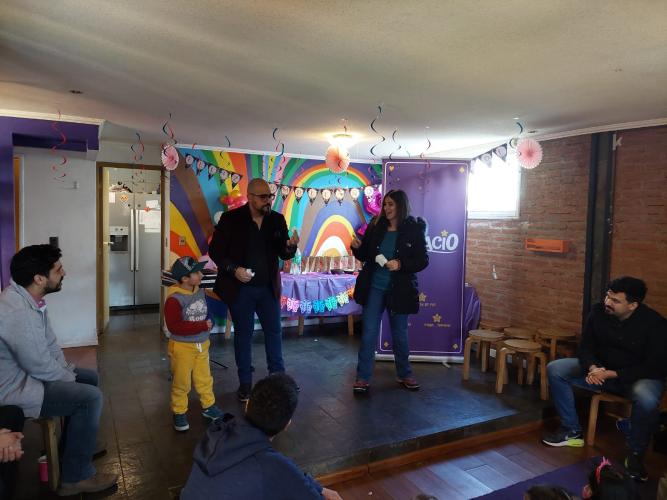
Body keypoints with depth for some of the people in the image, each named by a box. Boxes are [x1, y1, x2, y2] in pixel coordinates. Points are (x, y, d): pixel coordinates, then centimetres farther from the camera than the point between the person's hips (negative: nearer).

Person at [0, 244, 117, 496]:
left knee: (90, 378, 15)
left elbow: (49, 342, 10)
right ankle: (76, 477, -2)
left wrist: (68, 371, 3)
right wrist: (69, 378, -9)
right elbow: (40, 365, -26)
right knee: (90, 397, -18)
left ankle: (71, 448, 27)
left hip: (26, 371, 11)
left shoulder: (31, 298, 1)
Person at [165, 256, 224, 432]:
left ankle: (208, 406, 33)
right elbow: (174, 326, -28)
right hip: (182, 347, -6)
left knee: (205, 378, 17)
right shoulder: (174, 299, -22)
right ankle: (179, 412, 24)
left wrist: (208, 324, -2)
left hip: (202, 345, 6)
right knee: (181, 383, 8)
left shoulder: (201, 293, 0)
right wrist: (202, 326, -27)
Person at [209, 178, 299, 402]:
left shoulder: (277, 220, 0)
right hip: (240, 288, -3)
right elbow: (215, 250, -7)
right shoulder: (230, 219, -10)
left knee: (274, 331, 12)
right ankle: (245, 383, 23)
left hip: (268, 287, 3)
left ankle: (279, 377, 28)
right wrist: (233, 270, -20)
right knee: (243, 334, 9)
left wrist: (291, 246, -20)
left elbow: (283, 254, 3)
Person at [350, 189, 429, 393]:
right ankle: (363, 378, 12)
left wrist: (401, 265, -22)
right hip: (374, 288, 2)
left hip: (399, 290, -1)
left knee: (400, 334, 14)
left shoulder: (414, 230, -7)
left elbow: (423, 260, -7)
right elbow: (366, 257, 7)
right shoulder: (375, 227, 0)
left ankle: (404, 374, 32)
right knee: (368, 333, 2)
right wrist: (357, 248, -14)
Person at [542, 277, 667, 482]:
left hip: (638, 376, -4)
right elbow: (586, 347, -2)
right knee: (555, 369, -12)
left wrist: (612, 374, -29)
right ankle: (572, 431, -1)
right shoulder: (599, 312, -10)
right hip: (601, 368, 5)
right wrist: (593, 368, -25)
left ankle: (636, 454, -11)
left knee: (646, 400, -39)